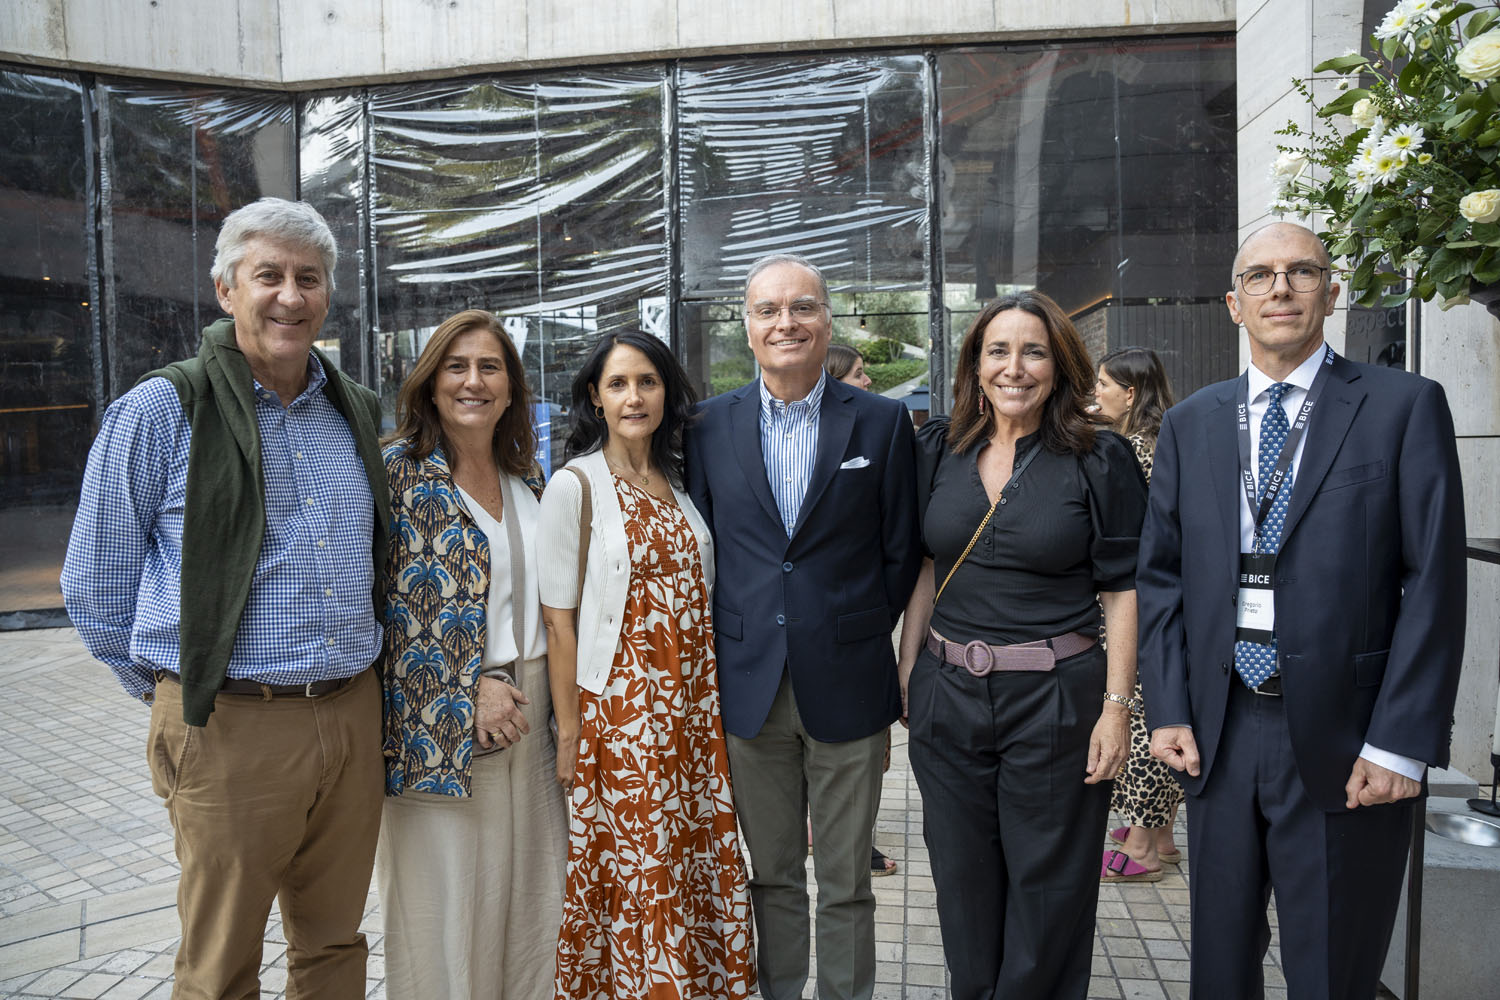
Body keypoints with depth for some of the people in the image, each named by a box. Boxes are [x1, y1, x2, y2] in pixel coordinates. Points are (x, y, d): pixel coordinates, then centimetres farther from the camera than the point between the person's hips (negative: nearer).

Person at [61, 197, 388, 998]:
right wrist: (174, 690, 5)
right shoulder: (161, 410, -7)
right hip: (229, 728, -4)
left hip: (353, 716, 5)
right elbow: (95, 584, -1)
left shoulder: (357, 412, 9)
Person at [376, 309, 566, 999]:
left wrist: (554, 698, 10)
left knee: (527, 885, 13)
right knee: (449, 892, 4)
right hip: (443, 718, -5)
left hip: (529, 707, 6)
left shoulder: (525, 480, 11)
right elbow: (403, 605, -12)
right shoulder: (399, 470, -7)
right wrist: (473, 688, -15)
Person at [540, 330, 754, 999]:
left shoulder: (677, 483, 10)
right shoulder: (575, 485, -7)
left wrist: (709, 704, 9)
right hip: (619, 706, -5)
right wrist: (569, 730, -9)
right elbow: (558, 618, -8)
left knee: (702, 859, 11)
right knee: (639, 871, 4)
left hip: (692, 706, 5)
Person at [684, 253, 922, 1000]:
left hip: (847, 685, -1)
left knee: (846, 883, 12)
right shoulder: (710, 425, 4)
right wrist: (726, 648, 2)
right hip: (750, 683, 2)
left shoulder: (882, 421, -1)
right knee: (771, 876, 16)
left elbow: (900, 553, 2)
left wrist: (859, 634, 1)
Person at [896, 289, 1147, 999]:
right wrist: (905, 673, 5)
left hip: (1054, 700, -3)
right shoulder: (938, 449, 5)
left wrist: (1116, 708, -10)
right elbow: (924, 568, 9)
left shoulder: (1102, 460, -5)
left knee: (1047, 887, 11)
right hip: (946, 694, 3)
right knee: (963, 880, 16)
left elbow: (1123, 589, -5)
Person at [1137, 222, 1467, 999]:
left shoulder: (1406, 407, -2)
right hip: (1219, 732, 3)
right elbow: (1160, 575, 8)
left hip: (1342, 740, -2)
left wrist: (1400, 743, -11)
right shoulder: (1190, 423, 8)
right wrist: (1167, 710, 0)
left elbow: (1434, 582, -6)